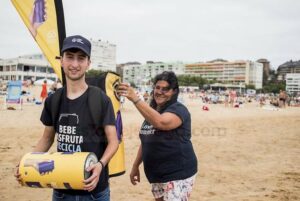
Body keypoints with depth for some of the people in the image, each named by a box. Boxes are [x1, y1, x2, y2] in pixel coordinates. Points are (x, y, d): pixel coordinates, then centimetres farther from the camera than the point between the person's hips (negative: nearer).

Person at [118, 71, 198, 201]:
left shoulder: (178, 109, -13)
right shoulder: (151, 111, 12)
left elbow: (160, 122, -35)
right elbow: (145, 141, 19)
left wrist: (135, 99, -39)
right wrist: (135, 166, 16)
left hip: (178, 175, -8)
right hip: (157, 175, 8)